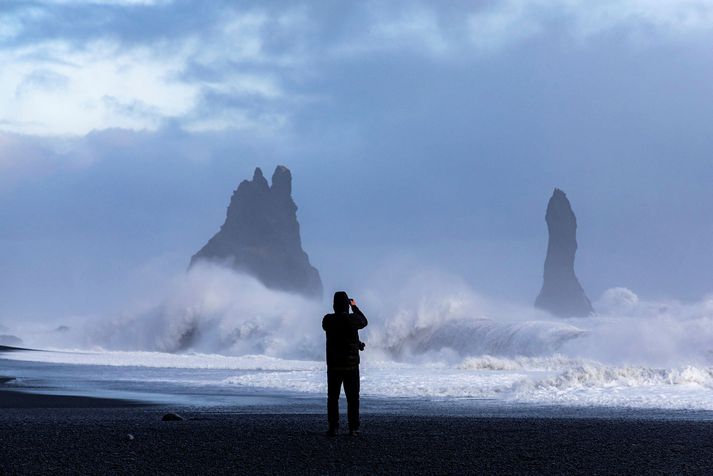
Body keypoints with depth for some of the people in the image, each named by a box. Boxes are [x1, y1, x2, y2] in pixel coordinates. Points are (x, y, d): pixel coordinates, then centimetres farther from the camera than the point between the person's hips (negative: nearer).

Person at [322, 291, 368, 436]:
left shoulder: (328, 320, -7)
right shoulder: (353, 319, -11)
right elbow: (364, 322, 10)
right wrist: (355, 307, 21)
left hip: (333, 365, 1)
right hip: (351, 364, -1)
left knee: (333, 397, 8)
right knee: (353, 398, 6)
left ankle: (333, 427, 4)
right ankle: (353, 428, 5)